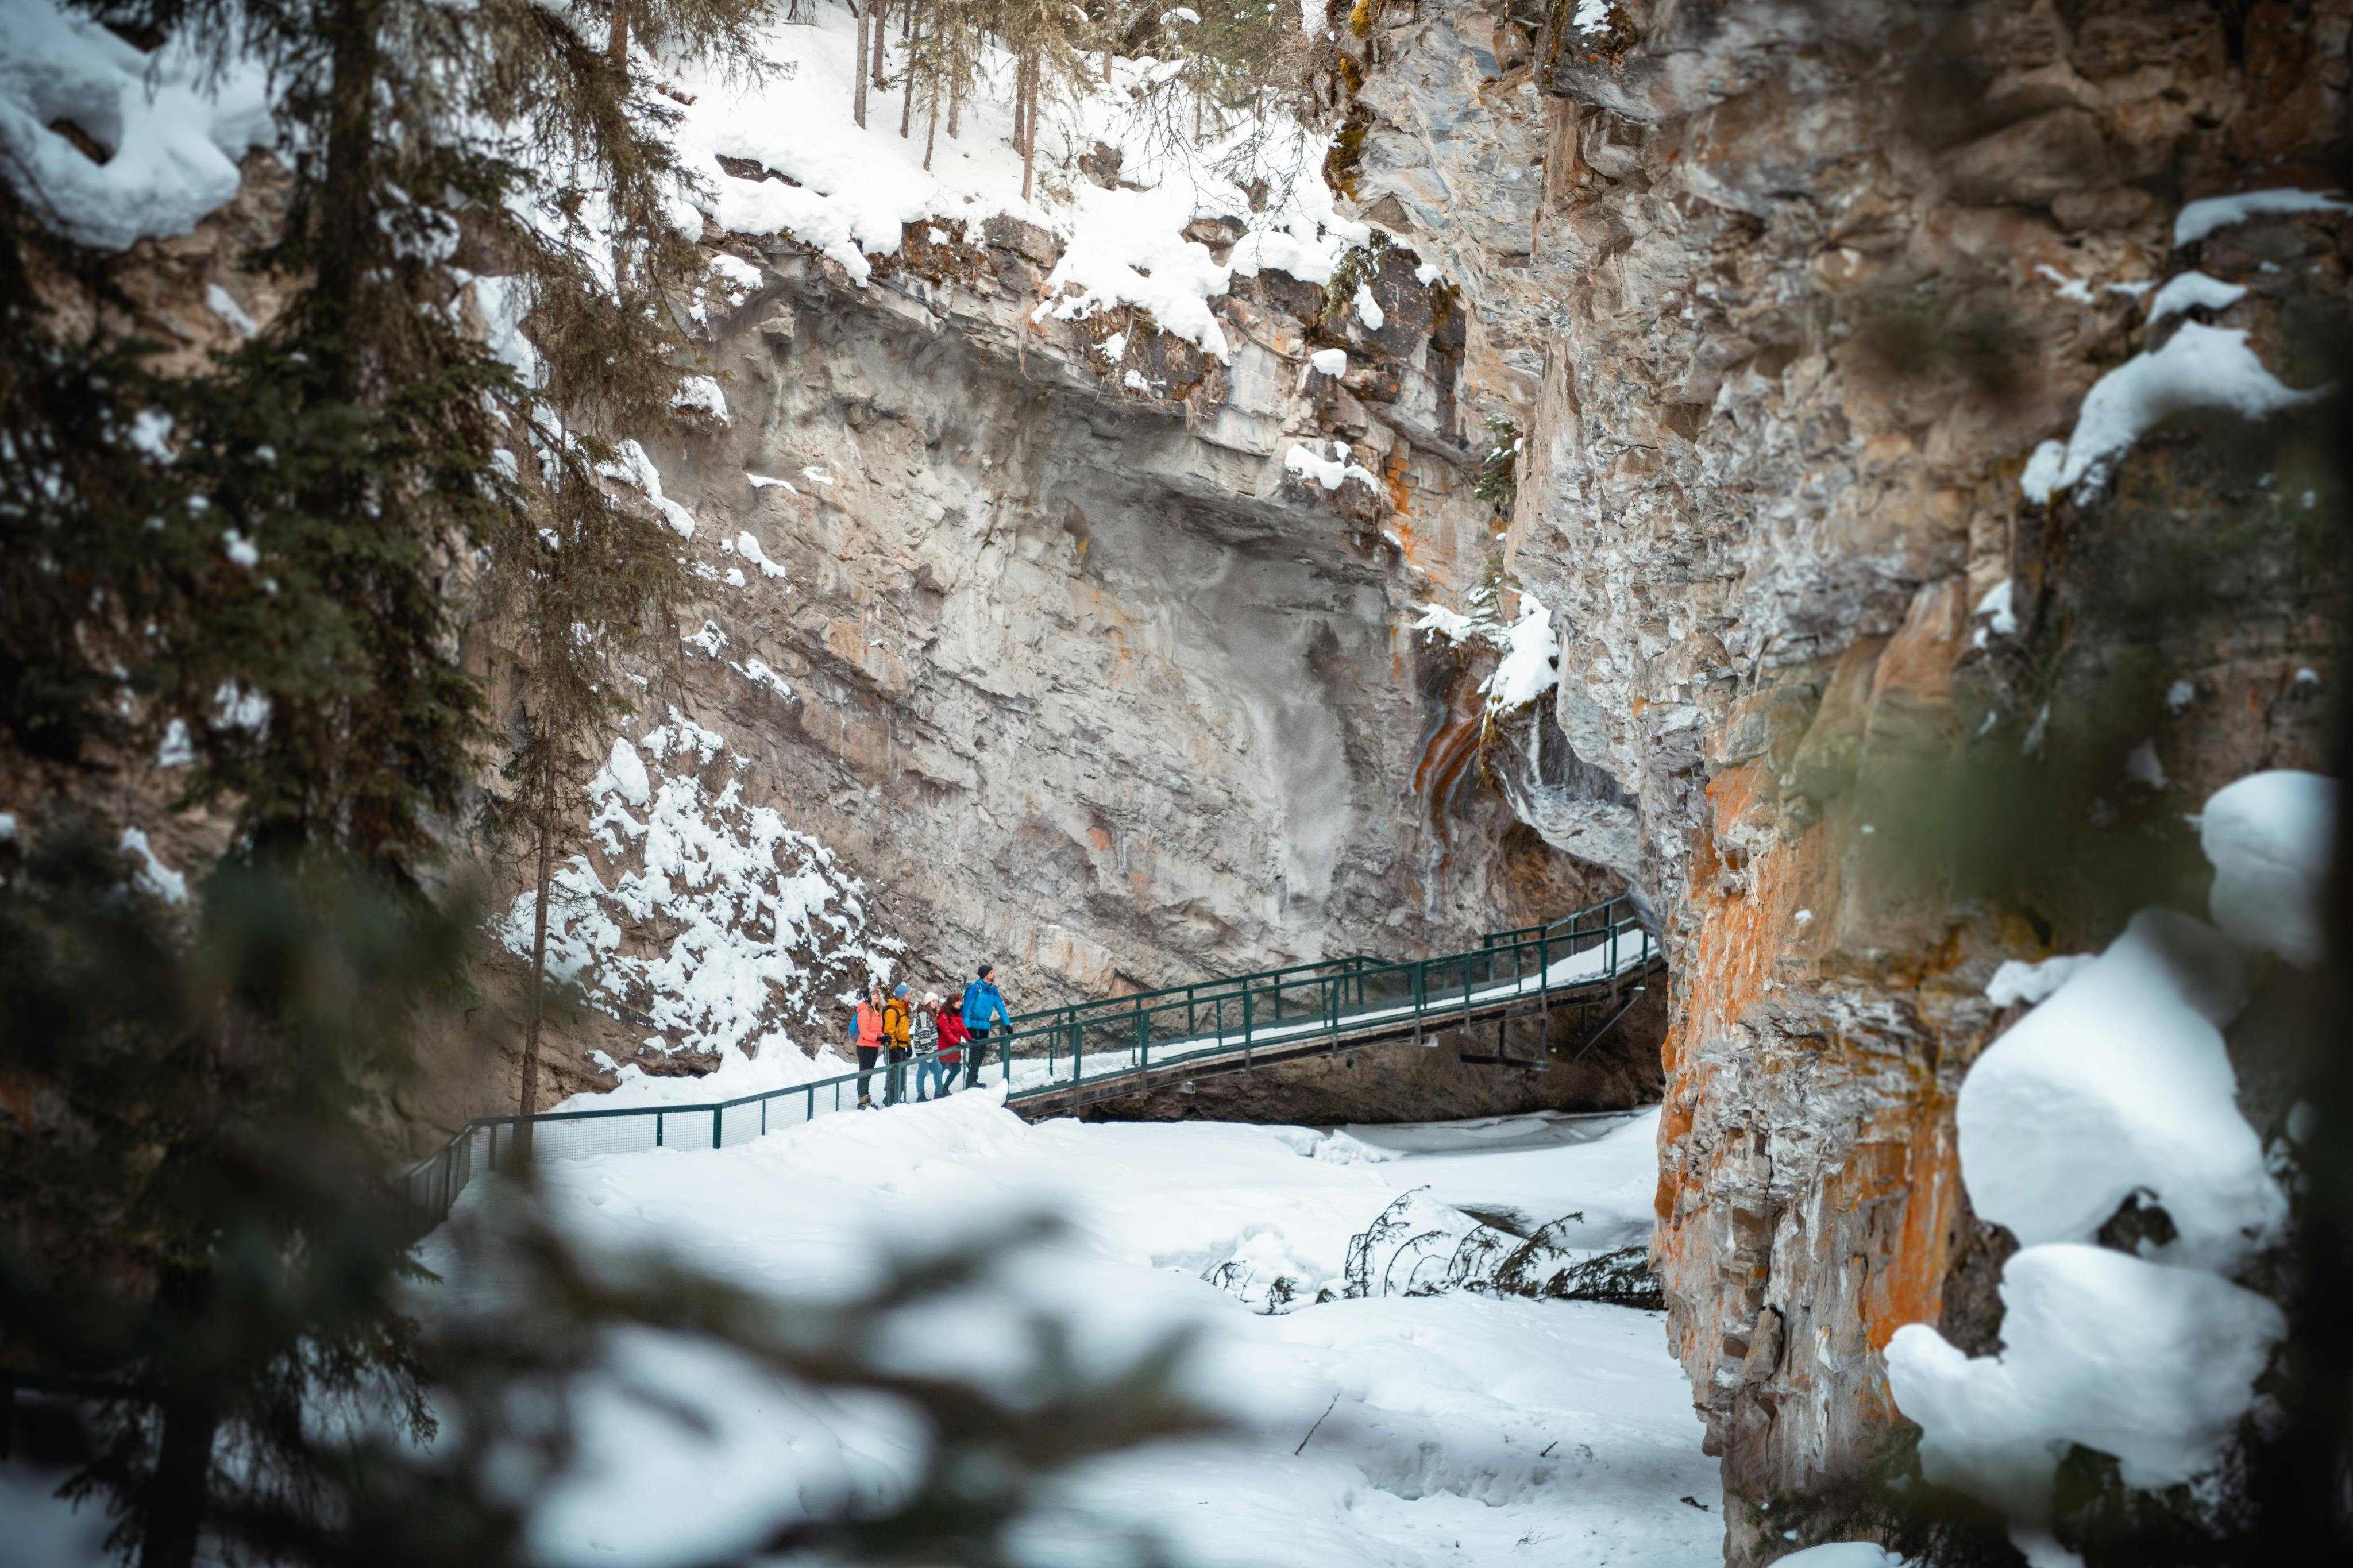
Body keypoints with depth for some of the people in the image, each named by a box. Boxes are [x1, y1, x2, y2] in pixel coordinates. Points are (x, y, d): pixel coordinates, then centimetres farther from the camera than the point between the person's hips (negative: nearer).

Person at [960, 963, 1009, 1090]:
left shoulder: (993, 990, 10)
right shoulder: (975, 988, -12)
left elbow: (1000, 1006, 16)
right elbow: (967, 1007, -14)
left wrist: (1007, 1023, 13)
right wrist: (966, 1026, -19)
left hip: (985, 1026, 7)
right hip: (974, 1025, -7)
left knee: (981, 1054, 10)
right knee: (975, 1052, -10)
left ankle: (973, 1080, 19)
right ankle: (971, 1081, -7)